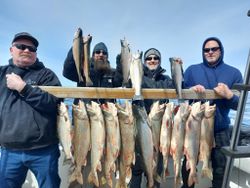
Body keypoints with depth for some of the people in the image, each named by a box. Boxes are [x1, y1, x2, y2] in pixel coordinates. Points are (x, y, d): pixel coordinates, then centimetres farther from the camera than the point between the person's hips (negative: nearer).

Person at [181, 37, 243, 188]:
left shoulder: (234, 73, 4)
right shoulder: (192, 70, 4)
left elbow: (240, 105, 1)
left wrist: (229, 95, -21)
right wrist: (191, 90, -17)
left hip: (220, 130, 0)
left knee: (220, 168, 11)